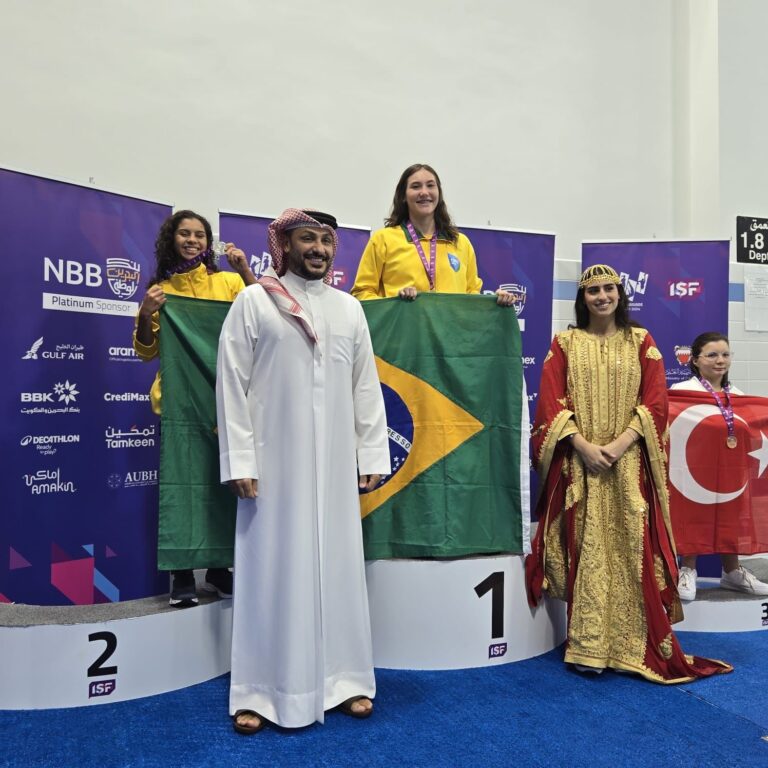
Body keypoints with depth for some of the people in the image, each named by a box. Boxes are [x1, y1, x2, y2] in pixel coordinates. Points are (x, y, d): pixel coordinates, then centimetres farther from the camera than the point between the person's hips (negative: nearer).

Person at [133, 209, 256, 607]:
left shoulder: (227, 280, 6)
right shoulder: (161, 289, 8)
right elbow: (146, 351, 7)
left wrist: (245, 270, -14)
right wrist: (146, 314, -9)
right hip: (180, 398, 0)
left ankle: (217, 568, 20)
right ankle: (182, 575, 10)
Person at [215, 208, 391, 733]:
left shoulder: (349, 308, 10)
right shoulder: (253, 303, 0)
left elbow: (367, 388, 10)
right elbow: (232, 386, -4)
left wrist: (373, 456, 5)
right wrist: (239, 461, -10)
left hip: (335, 463, 3)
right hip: (274, 461, -3)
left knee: (338, 566, 9)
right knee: (272, 569, 3)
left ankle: (344, 679, 22)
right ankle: (260, 691, 16)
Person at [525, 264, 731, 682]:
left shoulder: (641, 341, 9)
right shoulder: (564, 342, 7)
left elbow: (656, 400, 1)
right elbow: (550, 402, 0)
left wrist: (620, 443, -12)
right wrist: (583, 446, -13)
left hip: (629, 464, 1)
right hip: (579, 463, 0)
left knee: (632, 552, -1)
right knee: (584, 552, 1)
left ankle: (635, 647, 10)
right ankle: (587, 647, 9)